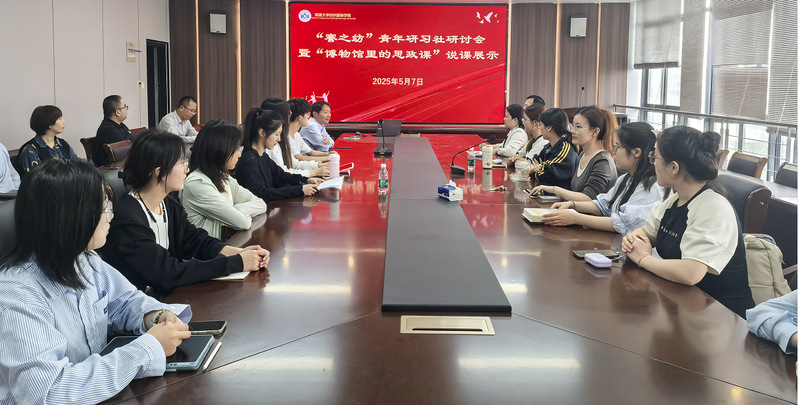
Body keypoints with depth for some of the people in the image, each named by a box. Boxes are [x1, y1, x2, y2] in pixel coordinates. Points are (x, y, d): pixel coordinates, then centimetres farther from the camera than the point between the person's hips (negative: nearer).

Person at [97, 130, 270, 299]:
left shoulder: (170, 205, 5)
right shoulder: (126, 218, -23)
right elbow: (168, 273, -26)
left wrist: (238, 252, -12)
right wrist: (237, 263, -25)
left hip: (168, 293, 8)